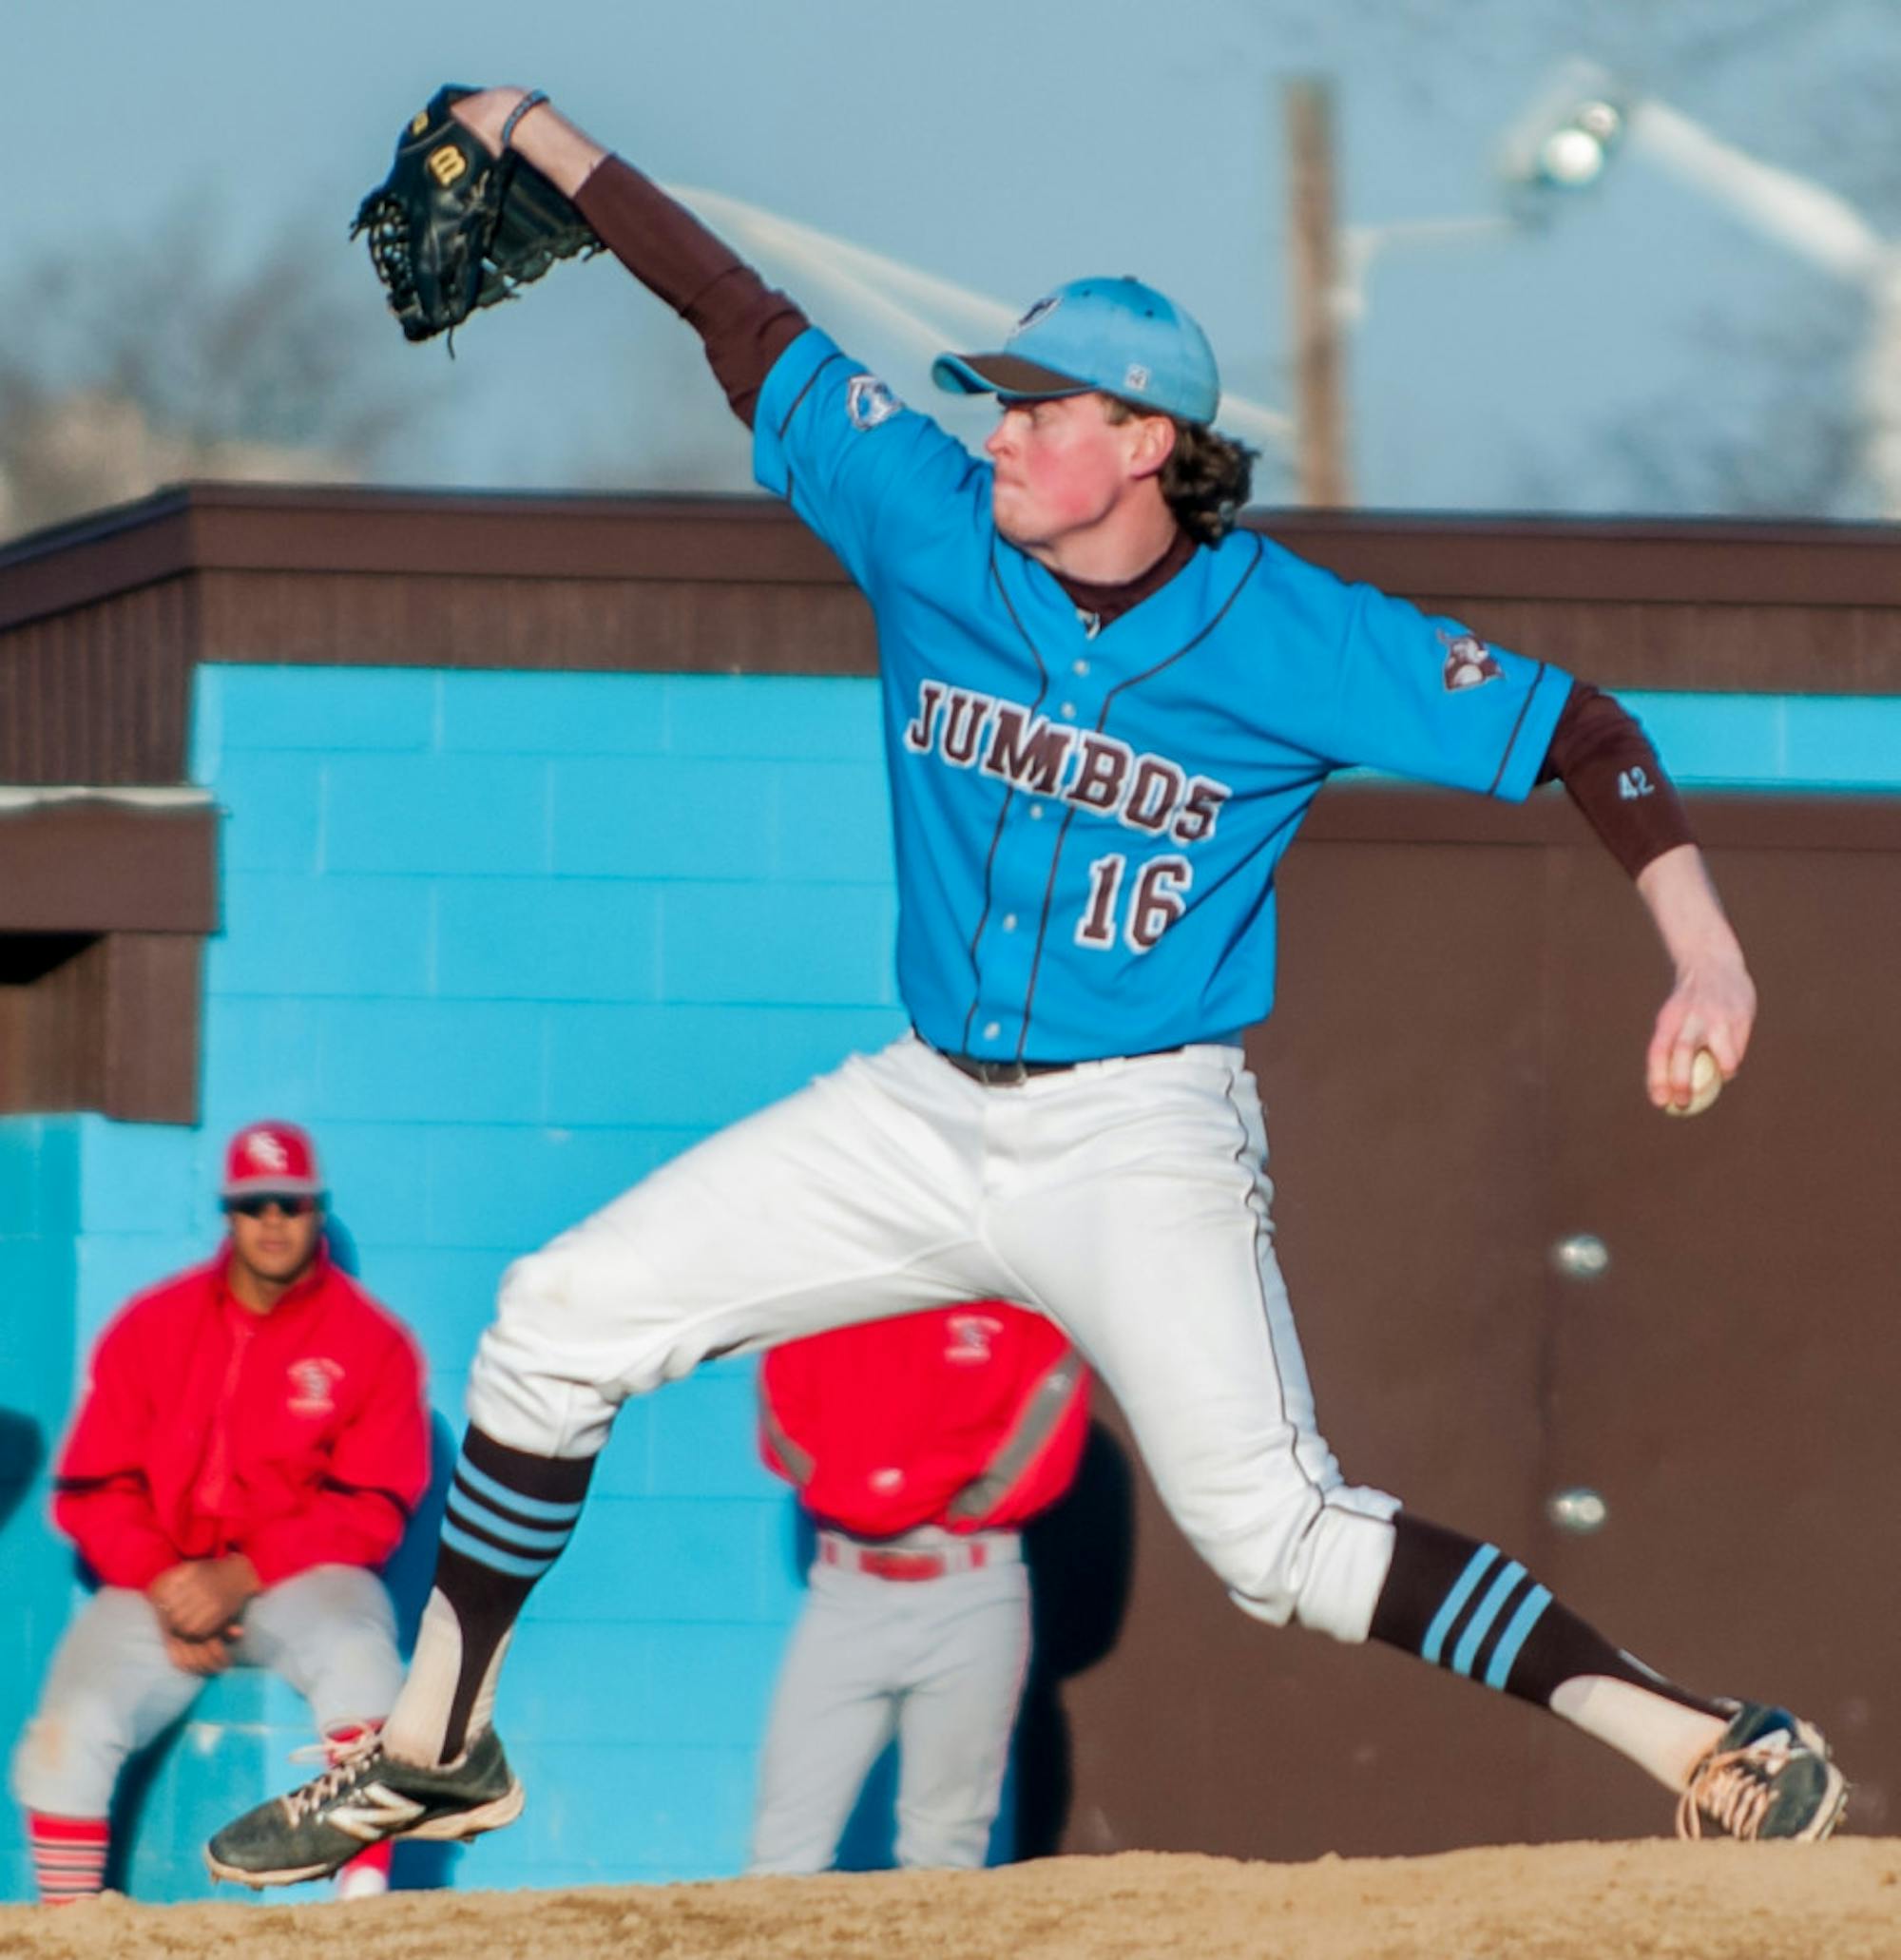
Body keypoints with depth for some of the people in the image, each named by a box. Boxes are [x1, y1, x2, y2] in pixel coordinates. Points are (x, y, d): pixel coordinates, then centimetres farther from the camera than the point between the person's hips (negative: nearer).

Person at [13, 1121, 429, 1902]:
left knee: (357, 1654, -36)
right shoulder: (151, 1327, 10)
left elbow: (371, 1511, -5)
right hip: (157, 1586, 2)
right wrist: (164, 1587, -12)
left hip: (301, 1581, -2)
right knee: (69, 1727, -23)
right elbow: (93, 1490, 6)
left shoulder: (372, 1341, 2)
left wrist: (242, 1576, -17)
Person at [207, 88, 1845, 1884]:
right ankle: (434, 1755, 15)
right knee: (559, 1320, 2)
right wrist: (536, 137, 10)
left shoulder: (1294, 640, -14)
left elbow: (1569, 728, -11)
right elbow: (751, 329, 6)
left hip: (1140, 1143, -5)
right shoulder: (929, 520, -2)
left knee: (1276, 1539, -19)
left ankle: (1705, 1751, -15)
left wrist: (1704, 952, -23)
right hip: (922, 1114, 5)